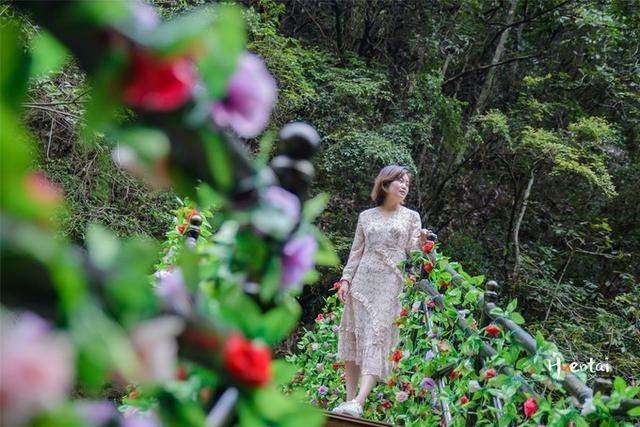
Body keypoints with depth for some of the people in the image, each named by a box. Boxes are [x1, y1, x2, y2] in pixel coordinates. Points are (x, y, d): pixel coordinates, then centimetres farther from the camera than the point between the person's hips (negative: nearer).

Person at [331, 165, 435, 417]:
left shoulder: (411, 217, 12)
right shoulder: (366, 216, 14)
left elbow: (412, 253, 5)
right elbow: (356, 252, 14)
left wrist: (421, 241, -15)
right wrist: (346, 279, 4)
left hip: (391, 283, -3)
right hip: (362, 282, 3)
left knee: (377, 336, -14)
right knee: (352, 335, 0)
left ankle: (358, 403, -23)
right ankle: (349, 398, 7)